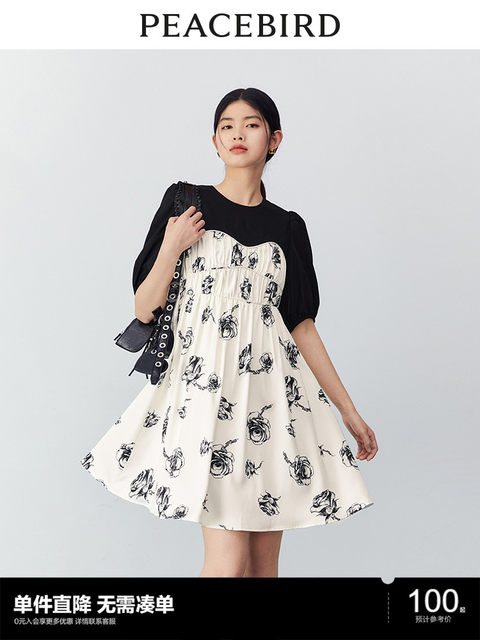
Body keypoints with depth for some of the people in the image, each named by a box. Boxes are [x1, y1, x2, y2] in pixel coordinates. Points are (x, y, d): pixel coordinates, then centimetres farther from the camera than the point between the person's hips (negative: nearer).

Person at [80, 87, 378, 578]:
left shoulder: (288, 227, 10)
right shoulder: (185, 203, 4)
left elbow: (302, 326, 11)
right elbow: (144, 311, 4)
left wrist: (350, 413, 11)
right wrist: (173, 247, -11)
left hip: (272, 389, 3)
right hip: (204, 385, -3)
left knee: (266, 560, 8)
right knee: (229, 560, -9)